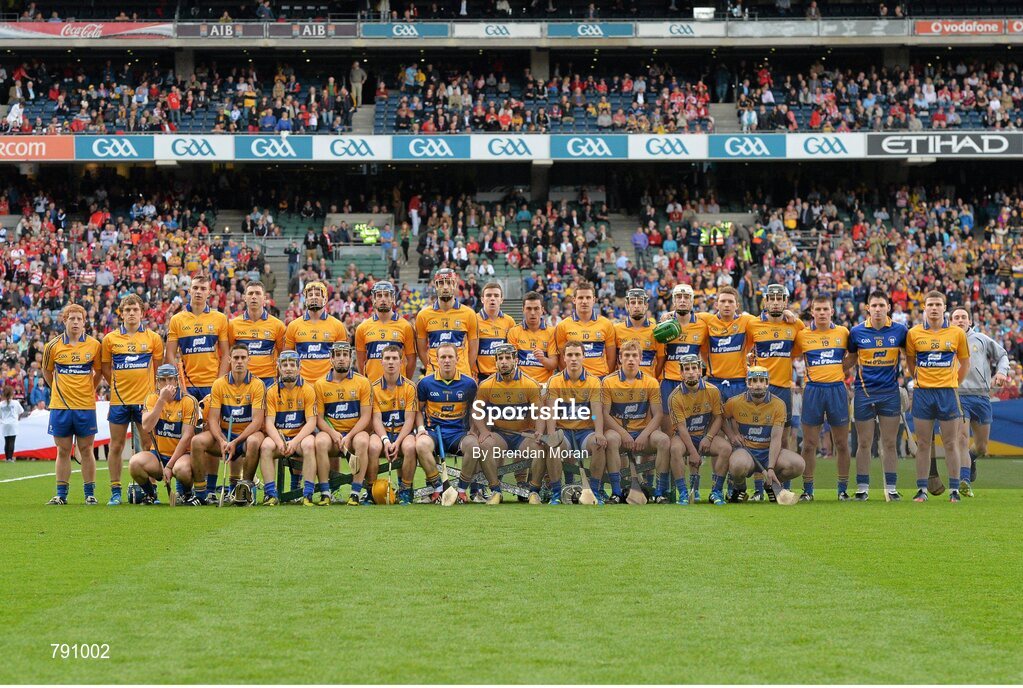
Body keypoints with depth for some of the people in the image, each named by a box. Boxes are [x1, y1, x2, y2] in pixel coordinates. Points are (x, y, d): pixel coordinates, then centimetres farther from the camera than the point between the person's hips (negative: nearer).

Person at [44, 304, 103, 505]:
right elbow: (47, 371, 15)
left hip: (86, 406, 0)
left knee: (86, 450, 3)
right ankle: (61, 494, 9)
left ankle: (90, 493, 9)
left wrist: (89, 389, 9)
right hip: (60, 405, 0)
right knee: (63, 451, 4)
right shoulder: (53, 346, 0)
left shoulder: (94, 345, 0)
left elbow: (99, 372, 13)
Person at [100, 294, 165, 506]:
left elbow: (158, 369, 9)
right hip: (119, 400, 1)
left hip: (145, 399, -1)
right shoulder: (110, 339, 3)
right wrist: (118, 386, 6)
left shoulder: (153, 338, 3)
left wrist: (151, 389, 3)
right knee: (116, 446, 2)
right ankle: (115, 492, 8)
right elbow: (105, 369, 12)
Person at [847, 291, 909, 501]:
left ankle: (891, 488, 8)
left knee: (889, 443, 3)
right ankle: (862, 488, 8)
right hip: (864, 392, 0)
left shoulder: (900, 330, -1)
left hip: (890, 392, 0)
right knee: (864, 443, 2)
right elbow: (851, 359, 13)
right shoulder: (857, 332, -1)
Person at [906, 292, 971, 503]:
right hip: (922, 392, 1)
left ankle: (954, 489, 7)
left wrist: (954, 384, 8)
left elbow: (965, 362, 12)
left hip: (948, 392, 0)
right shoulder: (914, 333, 2)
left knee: (951, 444, 2)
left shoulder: (957, 333, 1)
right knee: (923, 444, 2)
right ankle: (922, 489, 7)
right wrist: (919, 380, 8)